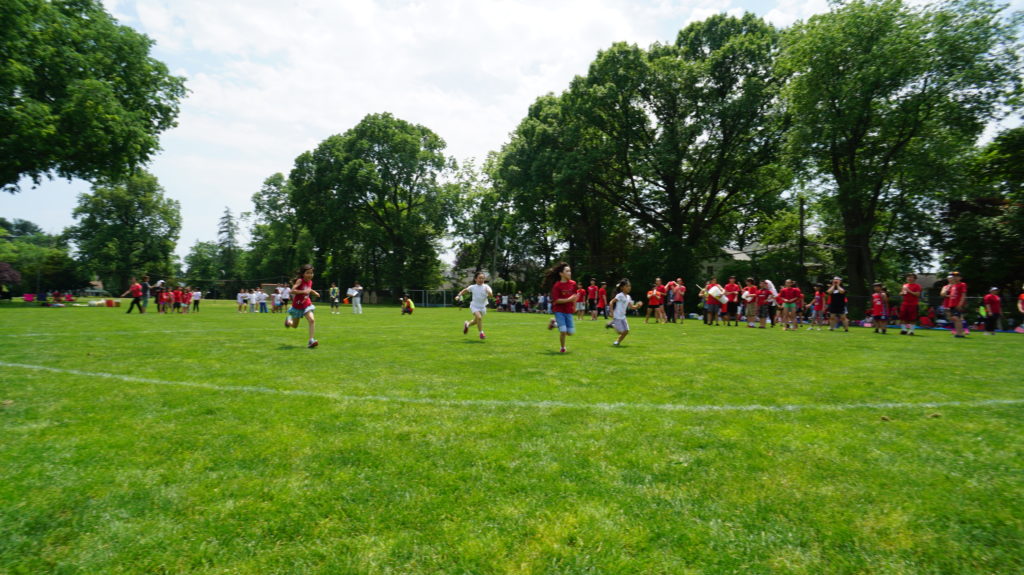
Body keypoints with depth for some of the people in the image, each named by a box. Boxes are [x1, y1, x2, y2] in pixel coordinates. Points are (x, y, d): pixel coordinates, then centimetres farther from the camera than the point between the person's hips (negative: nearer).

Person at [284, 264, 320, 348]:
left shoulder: (310, 282, 0)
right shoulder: (300, 281, -19)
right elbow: (292, 291, -31)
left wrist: (314, 292, 7)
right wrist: (303, 291, -37)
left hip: (307, 305, 4)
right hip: (297, 306, -4)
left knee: (312, 320, -22)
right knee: (295, 326, 15)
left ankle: (311, 340, -23)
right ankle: (288, 320, 51)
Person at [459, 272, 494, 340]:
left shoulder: (486, 287, -8)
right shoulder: (473, 287, -5)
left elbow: (491, 296, -20)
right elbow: (465, 290, 12)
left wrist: (489, 292, -41)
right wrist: (459, 295, 0)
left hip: (482, 307, 2)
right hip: (474, 306, -2)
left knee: (476, 321, 15)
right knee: (479, 317, -26)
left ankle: (467, 324, 48)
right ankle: (481, 333, -13)